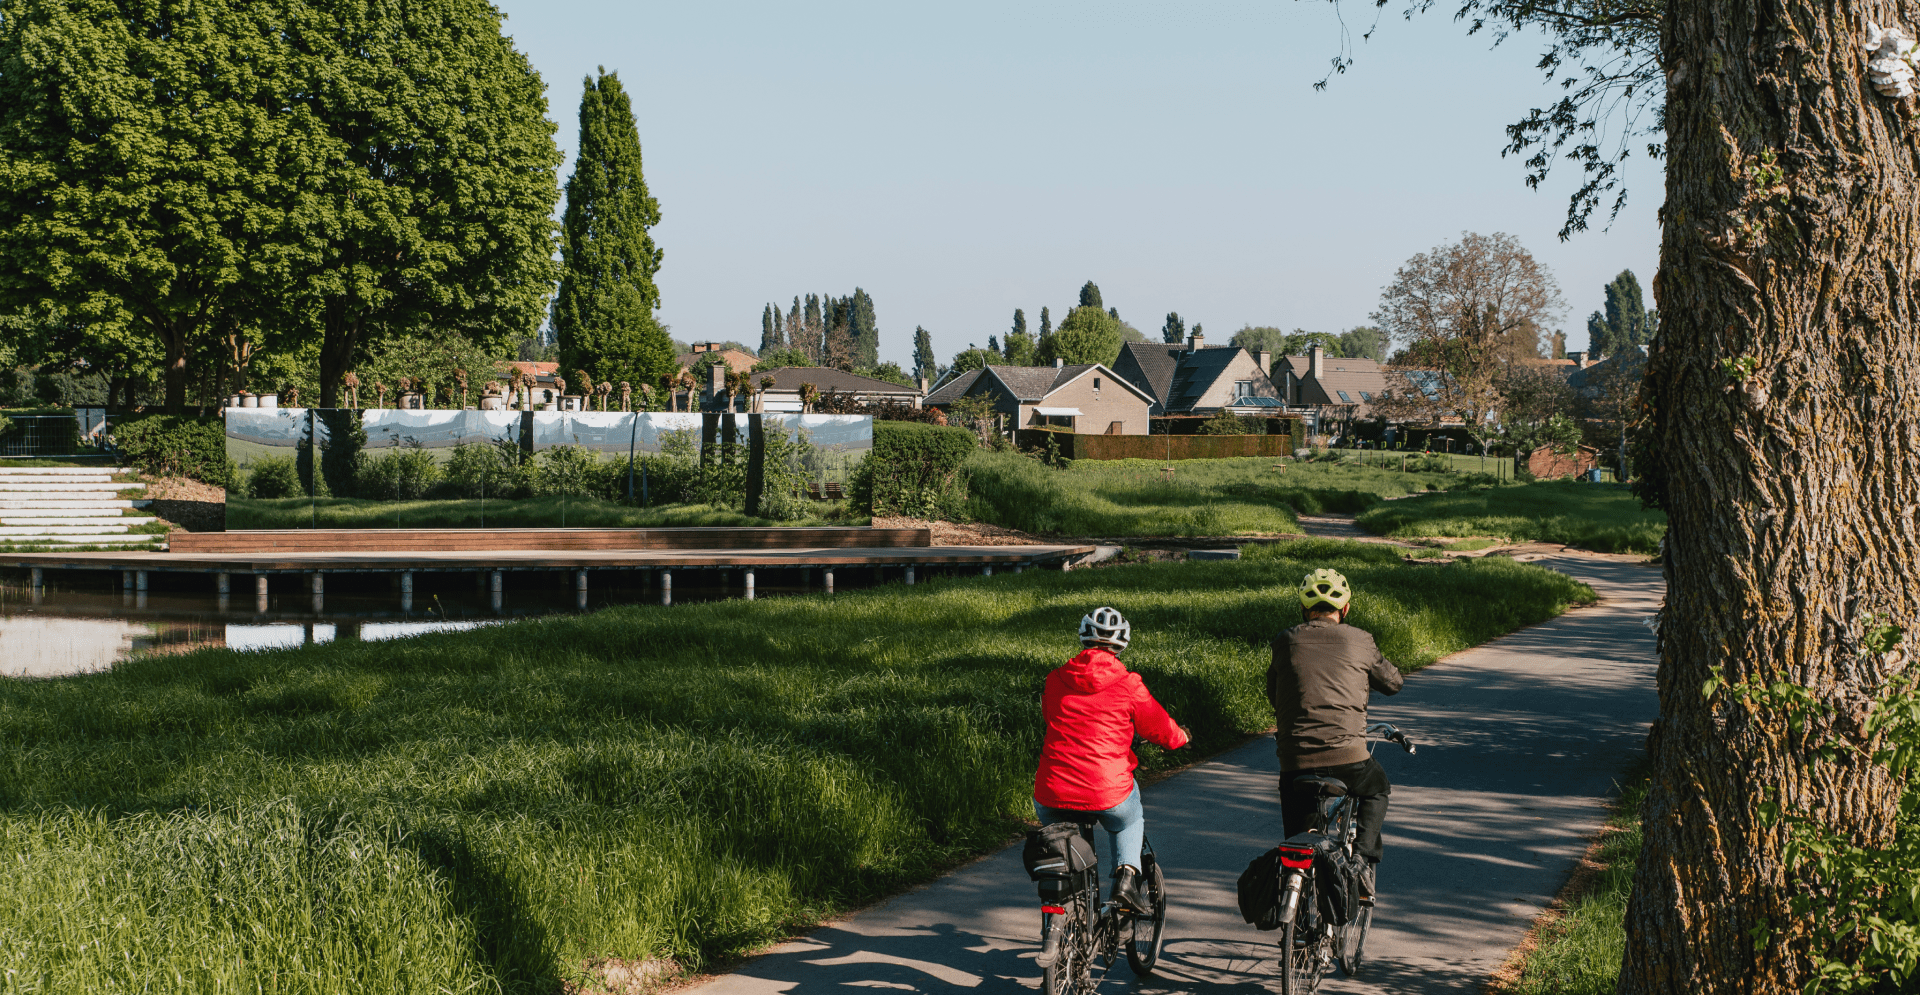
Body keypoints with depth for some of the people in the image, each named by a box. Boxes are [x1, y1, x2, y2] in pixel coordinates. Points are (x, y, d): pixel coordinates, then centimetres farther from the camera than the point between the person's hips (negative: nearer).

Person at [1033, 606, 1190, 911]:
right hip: (1107, 795, -2)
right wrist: (1182, 736, 32)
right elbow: (1162, 731, 8)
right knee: (1129, 821, 33)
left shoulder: (1055, 680, 8)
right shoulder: (1128, 685, -1)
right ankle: (1126, 875, 11)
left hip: (1052, 794, 2)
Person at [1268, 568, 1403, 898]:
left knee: (1297, 839, 17)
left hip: (1294, 759, 1)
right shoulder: (1359, 641, 6)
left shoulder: (1285, 641, 9)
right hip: (1348, 756, -1)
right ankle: (1362, 857, 11)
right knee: (1376, 790, 31)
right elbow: (1392, 683, 21)